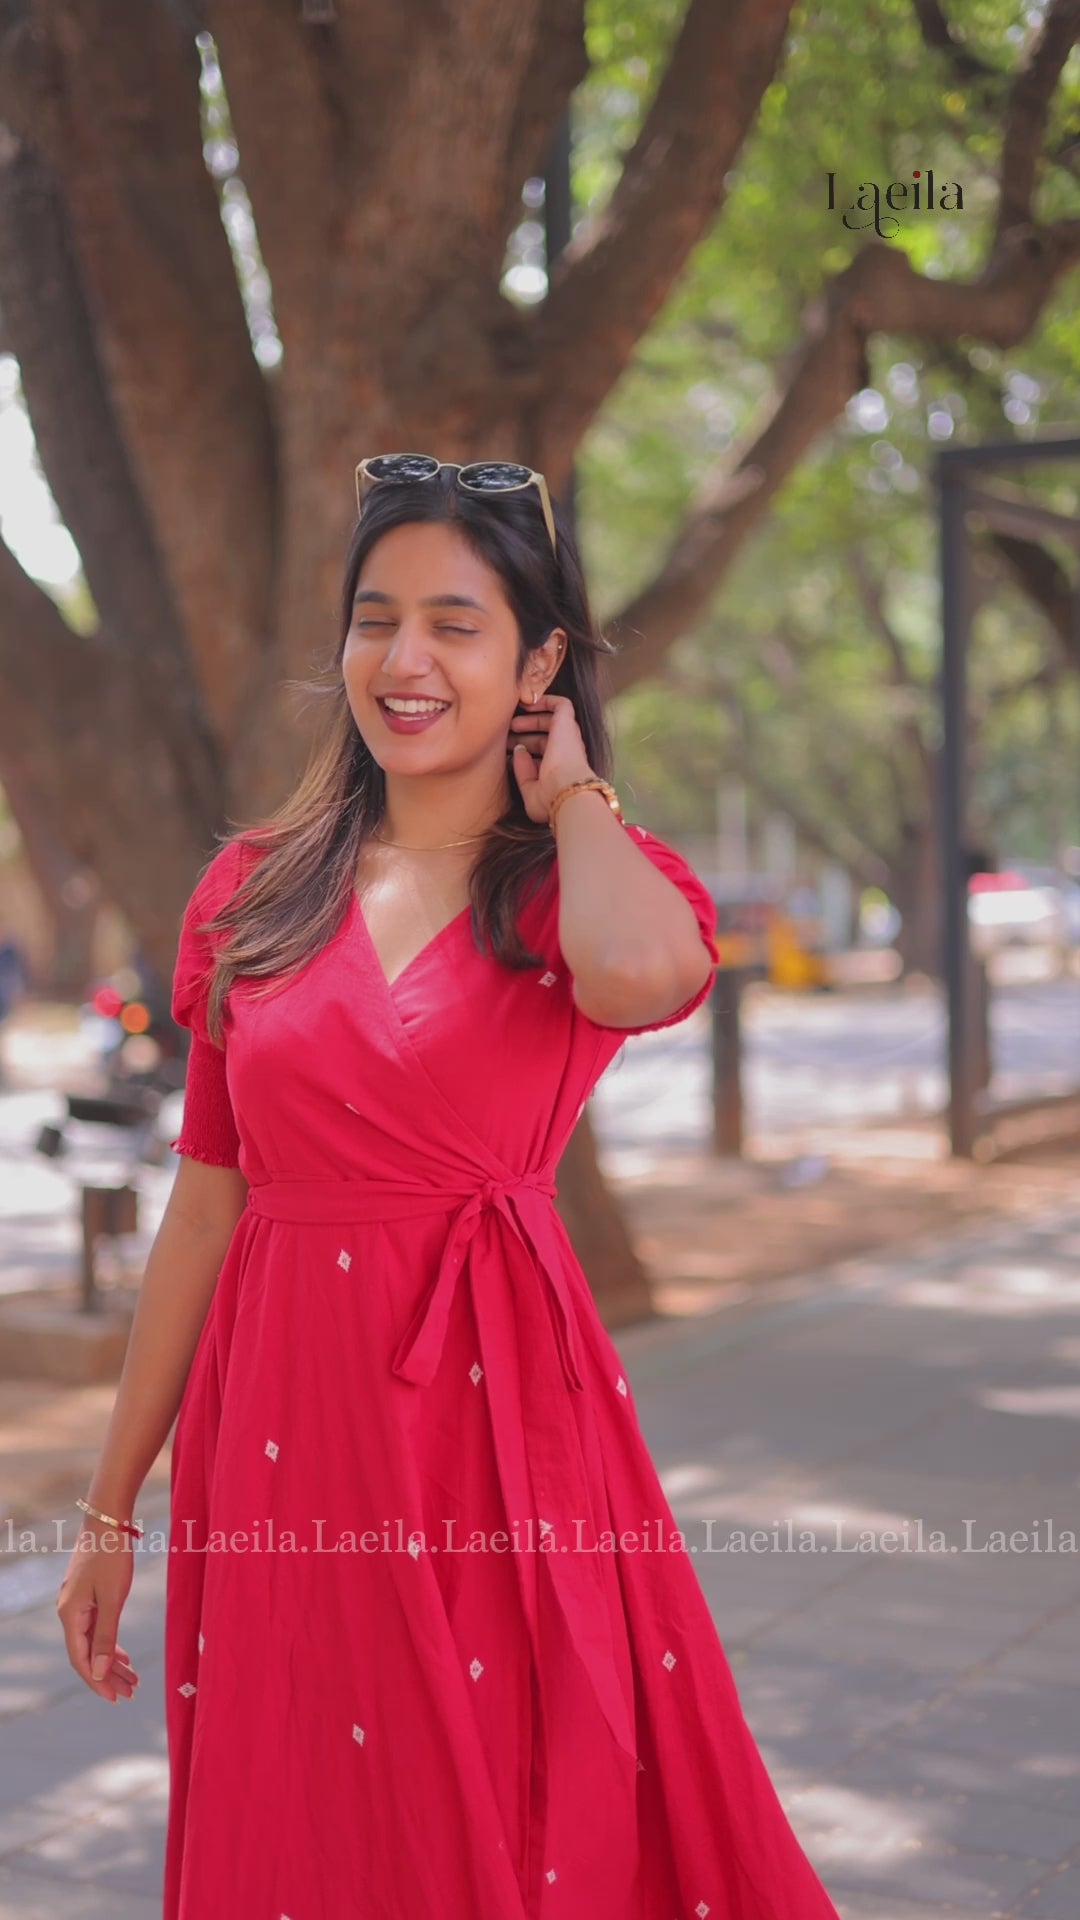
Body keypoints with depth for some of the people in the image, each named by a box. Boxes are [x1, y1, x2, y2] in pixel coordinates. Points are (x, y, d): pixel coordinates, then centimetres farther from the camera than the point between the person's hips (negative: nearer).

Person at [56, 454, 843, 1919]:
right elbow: (206, 1206, 9)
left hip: (499, 1413, -2)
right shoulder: (257, 891, 7)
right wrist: (110, 1509, 10)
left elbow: (639, 974, -29)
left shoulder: (590, 880, -1)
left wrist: (571, 794, -9)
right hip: (279, 1416, 3)